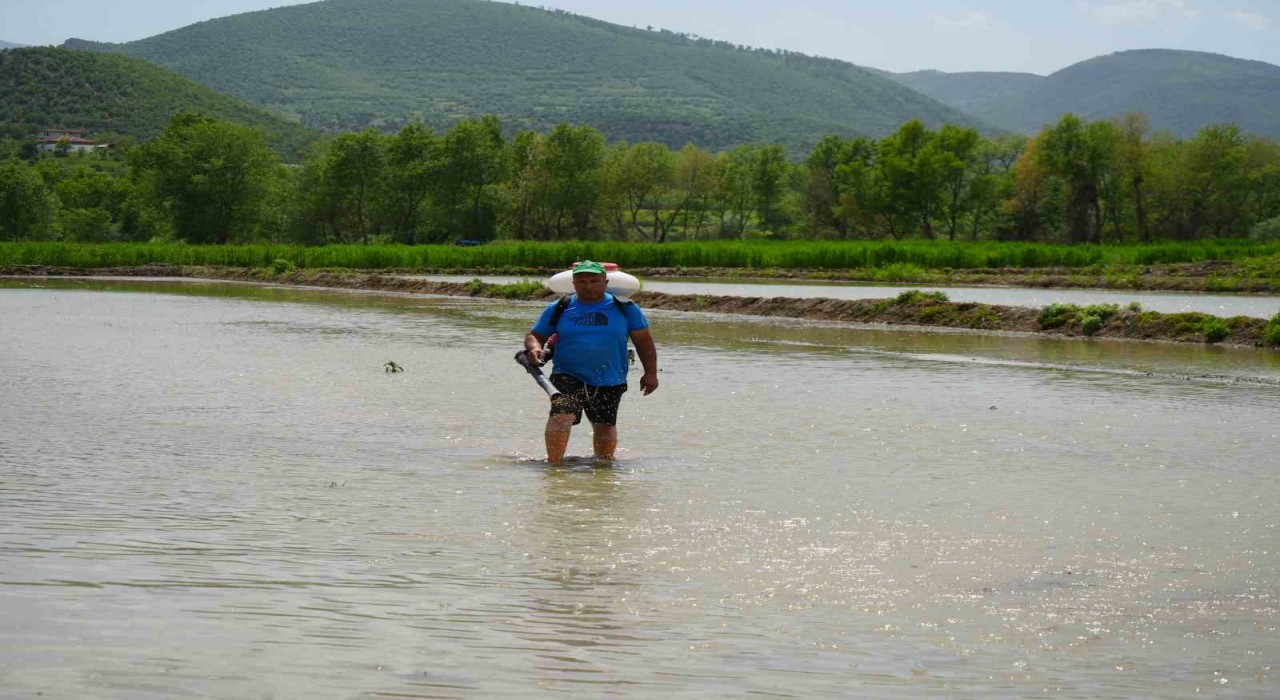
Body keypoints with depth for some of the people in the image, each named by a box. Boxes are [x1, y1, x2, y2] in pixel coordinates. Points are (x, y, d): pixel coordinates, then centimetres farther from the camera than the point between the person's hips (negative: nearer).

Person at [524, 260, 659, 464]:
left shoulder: (624, 308, 2)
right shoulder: (559, 309, 3)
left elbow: (644, 341, 6)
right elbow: (535, 335, 10)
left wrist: (650, 373, 1)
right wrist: (535, 348, -14)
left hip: (610, 381, 1)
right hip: (568, 377, -1)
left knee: (605, 425, 13)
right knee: (561, 416, -23)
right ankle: (554, 463, -23)